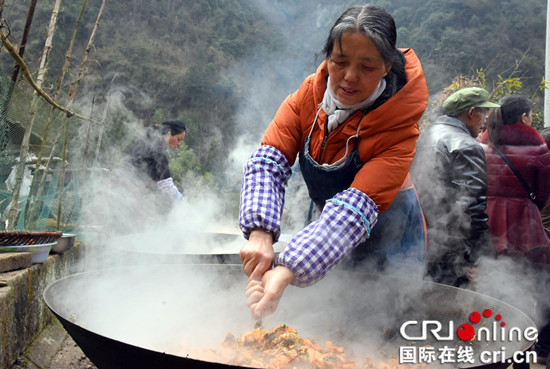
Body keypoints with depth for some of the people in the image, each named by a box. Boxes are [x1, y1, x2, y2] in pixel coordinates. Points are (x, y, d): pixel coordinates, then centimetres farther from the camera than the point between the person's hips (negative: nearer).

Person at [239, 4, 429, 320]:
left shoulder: (399, 127, -27)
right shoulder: (311, 93, -15)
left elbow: (356, 208, -37)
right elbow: (268, 160, -24)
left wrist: (286, 273, -49)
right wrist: (260, 234, -41)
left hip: (384, 242, -3)